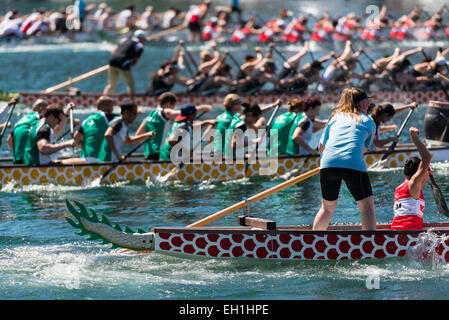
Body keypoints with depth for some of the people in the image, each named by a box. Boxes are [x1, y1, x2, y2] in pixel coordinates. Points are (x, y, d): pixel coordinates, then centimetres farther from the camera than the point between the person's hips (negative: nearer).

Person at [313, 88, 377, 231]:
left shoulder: (335, 117, 25)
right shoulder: (368, 122, 18)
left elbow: (321, 147, 28)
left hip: (328, 163, 4)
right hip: (354, 165, -4)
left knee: (327, 208, 20)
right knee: (367, 207, 4)